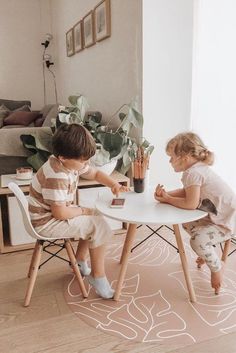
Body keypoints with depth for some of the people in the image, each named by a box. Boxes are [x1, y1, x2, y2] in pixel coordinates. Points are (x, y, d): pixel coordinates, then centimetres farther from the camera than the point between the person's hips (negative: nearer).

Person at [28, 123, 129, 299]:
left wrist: (114, 184, -8)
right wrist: (83, 210, -12)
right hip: (46, 223, -9)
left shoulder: (71, 162, -4)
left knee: (95, 219, 13)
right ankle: (98, 275, 5)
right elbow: (60, 213, -28)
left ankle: (80, 261, 26)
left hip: (56, 213, 9)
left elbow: (96, 173, 10)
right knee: (100, 228, -11)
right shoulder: (56, 177, -32)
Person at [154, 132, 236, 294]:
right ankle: (208, 254, 36)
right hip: (217, 215, 10)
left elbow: (191, 203, -31)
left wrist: (167, 199, -17)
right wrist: (167, 194, -7)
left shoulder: (193, 173, -27)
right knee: (187, 223, 20)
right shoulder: (198, 168, 2)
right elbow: (187, 192, 10)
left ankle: (217, 268, 5)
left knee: (198, 240, -24)